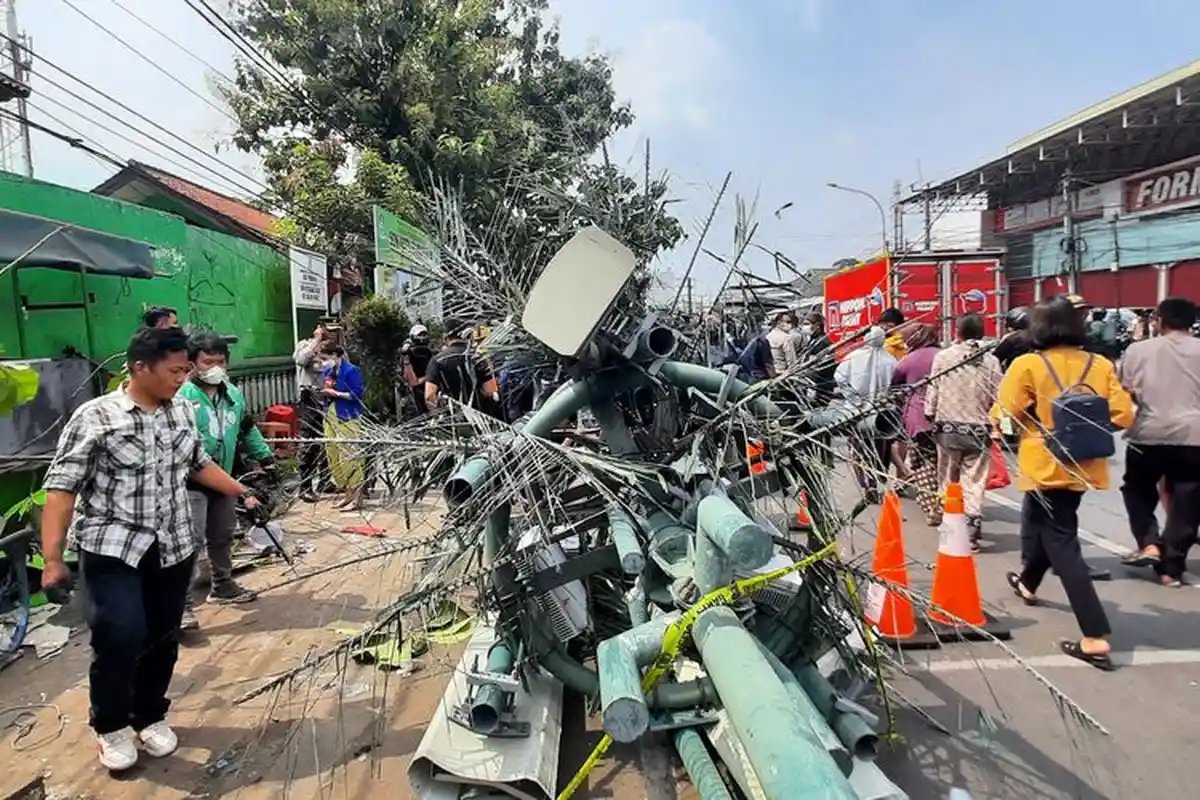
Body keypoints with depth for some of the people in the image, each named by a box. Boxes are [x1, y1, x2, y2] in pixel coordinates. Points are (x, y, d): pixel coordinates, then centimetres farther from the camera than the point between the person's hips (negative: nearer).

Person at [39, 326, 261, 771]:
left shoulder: (182, 411, 4)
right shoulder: (95, 417, -11)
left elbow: (199, 465, 19)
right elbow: (62, 488, -12)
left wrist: (242, 493, 16)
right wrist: (52, 558, -17)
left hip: (173, 547, 5)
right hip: (113, 548, -4)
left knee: (163, 639, 11)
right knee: (121, 636, -14)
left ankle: (151, 716, 34)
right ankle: (111, 726, 14)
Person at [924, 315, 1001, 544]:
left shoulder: (943, 356, -5)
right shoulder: (991, 361, -4)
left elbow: (932, 391, -2)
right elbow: (998, 398, -3)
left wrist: (930, 414, 13)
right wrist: (994, 421, 14)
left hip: (948, 427, 0)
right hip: (979, 429, 0)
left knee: (948, 480, 14)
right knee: (974, 481, 4)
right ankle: (973, 526, -4)